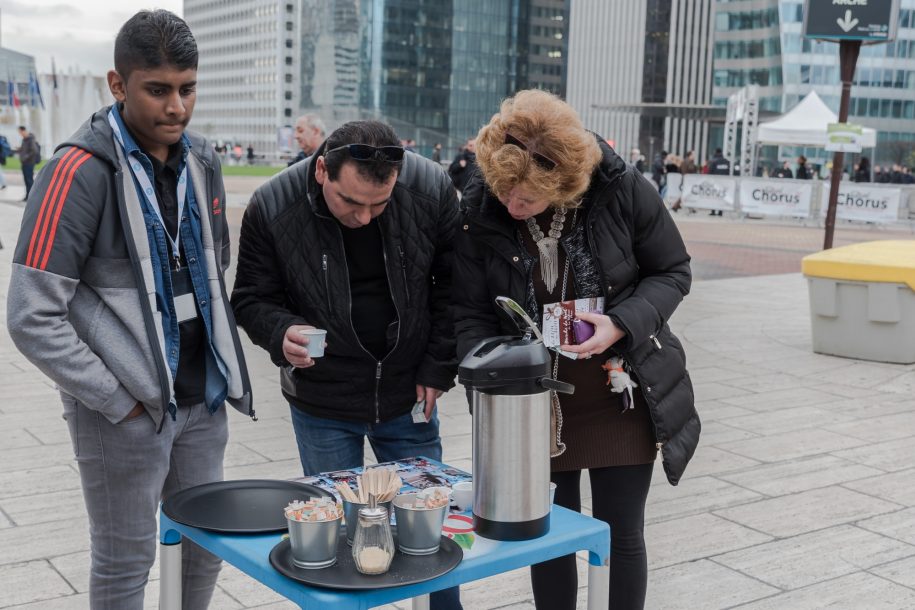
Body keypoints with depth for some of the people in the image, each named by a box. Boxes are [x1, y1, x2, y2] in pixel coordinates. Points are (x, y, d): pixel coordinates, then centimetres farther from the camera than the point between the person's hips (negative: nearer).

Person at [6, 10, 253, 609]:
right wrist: (119, 402, -14)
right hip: (125, 413, -6)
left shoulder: (201, 161, 5)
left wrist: (219, 365, 10)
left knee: (208, 547, 16)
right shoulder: (82, 171, -16)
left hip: (203, 401, 6)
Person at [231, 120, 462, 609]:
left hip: (408, 397, 1)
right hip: (322, 405, -1)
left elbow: (452, 285, -2)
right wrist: (281, 332, -26)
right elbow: (252, 298, -4)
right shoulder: (272, 208, -17)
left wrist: (437, 368, -4)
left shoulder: (432, 190, -14)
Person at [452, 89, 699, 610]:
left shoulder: (623, 190, -17)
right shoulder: (478, 210, -13)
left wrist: (621, 324, -21)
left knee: (621, 536, 8)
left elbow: (673, 272, -4)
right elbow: (471, 313, -5)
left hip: (621, 397, -1)